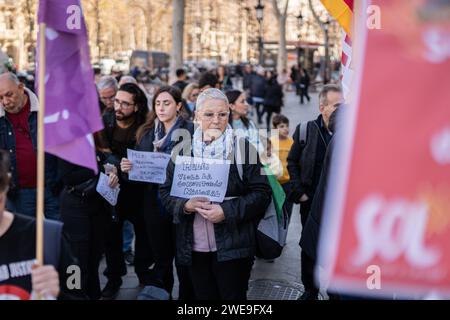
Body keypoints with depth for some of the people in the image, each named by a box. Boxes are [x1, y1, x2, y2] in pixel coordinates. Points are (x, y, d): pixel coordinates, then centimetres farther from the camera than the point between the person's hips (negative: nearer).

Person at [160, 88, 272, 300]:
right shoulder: (184, 152, 5)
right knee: (204, 296, 15)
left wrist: (227, 211, -19)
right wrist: (185, 205, -13)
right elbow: (166, 192, 8)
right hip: (195, 247, 3)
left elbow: (262, 193, -7)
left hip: (232, 247, -3)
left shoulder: (243, 148, -4)